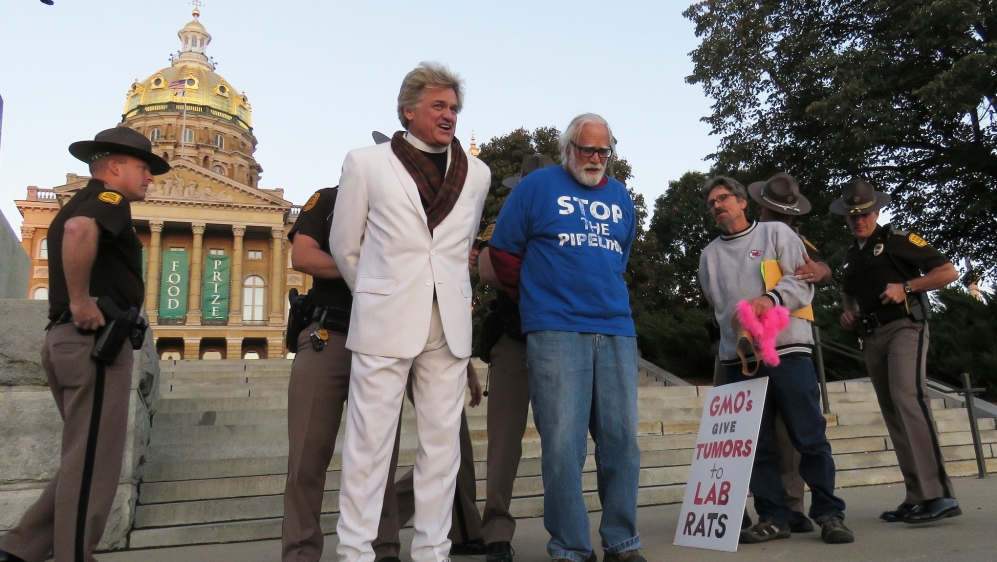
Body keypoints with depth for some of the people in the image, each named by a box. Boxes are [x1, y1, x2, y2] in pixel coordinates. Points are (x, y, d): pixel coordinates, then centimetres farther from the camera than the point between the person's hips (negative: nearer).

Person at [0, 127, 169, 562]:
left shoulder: (78, 204, 23)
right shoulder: (109, 198, -7)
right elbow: (80, 230, -30)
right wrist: (80, 302, -23)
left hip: (64, 340, 10)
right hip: (94, 342, -10)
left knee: (84, 461, 15)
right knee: (92, 464, -5)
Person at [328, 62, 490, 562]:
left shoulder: (476, 173, 10)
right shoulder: (366, 163, 3)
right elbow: (345, 246, 10)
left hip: (449, 326, 3)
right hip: (384, 323, -3)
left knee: (442, 442, 6)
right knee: (369, 442, 0)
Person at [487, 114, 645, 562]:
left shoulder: (620, 196, 17)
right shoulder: (539, 185, 4)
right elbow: (502, 251, 3)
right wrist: (536, 301, 8)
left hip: (616, 332, 5)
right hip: (556, 332, -4)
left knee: (621, 440, 5)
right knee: (563, 444, -4)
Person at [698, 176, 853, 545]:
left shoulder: (775, 233, 9)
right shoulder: (709, 255, 18)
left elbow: (802, 282, 0)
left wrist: (772, 298, -17)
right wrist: (734, 334, 3)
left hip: (787, 350, -3)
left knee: (810, 437, -2)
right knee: (757, 444, 3)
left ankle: (829, 514, 8)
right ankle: (773, 518, 11)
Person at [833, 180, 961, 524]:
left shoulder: (898, 240, 1)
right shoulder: (850, 257, 20)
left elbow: (949, 271, -3)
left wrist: (906, 287, -13)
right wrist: (848, 312, 14)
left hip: (904, 327, -7)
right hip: (872, 339, 7)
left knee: (907, 396, -26)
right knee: (894, 416, 4)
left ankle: (939, 495, -27)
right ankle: (917, 497, 8)